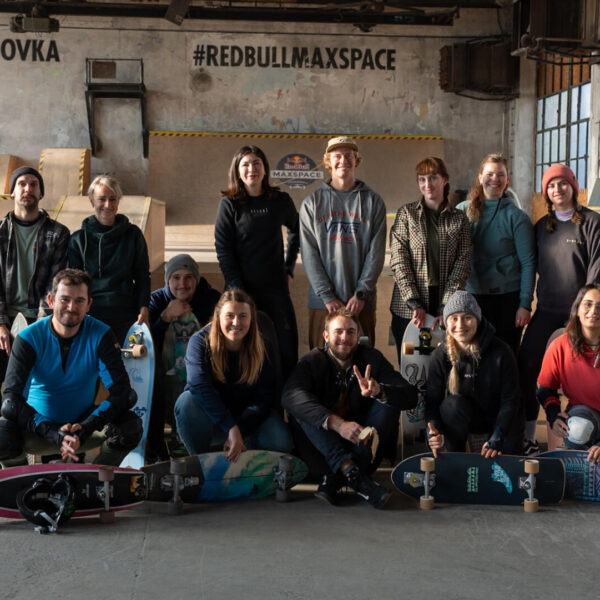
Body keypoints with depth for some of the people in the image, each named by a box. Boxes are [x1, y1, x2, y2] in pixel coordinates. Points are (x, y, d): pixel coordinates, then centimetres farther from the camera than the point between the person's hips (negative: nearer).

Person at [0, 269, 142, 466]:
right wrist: (54, 434, -35)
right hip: (38, 430, -1)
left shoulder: (101, 335, -9)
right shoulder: (29, 338, -12)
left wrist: (84, 429, -32)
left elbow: (120, 390, -16)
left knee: (131, 425, -26)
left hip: (83, 423, 2)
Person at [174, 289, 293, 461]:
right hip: (210, 419, -1)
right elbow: (200, 387, -29)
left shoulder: (260, 350, -9)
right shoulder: (200, 341, -16)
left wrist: (239, 431, -30)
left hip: (246, 420, 1)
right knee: (187, 401, -34)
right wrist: (231, 428, -37)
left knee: (280, 441, -27)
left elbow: (263, 400, -13)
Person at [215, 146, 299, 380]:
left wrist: (289, 268, 15)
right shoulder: (229, 204, -1)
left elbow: (296, 231, 24)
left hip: (275, 289, 2)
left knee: (284, 351, 0)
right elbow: (223, 249, -5)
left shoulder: (281, 201, 6)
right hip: (241, 289, -2)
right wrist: (238, 290, -12)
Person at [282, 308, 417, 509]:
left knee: (389, 404, -20)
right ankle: (351, 472, -41)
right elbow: (290, 396, -28)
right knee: (302, 409, -25)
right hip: (324, 446, -1)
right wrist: (338, 424, -40)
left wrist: (379, 391, -36)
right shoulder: (313, 361, -7)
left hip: (362, 442, 2)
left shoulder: (371, 358, -2)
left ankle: (334, 479, -30)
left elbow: (411, 396, -13)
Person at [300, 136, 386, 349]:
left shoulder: (373, 201, 8)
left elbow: (376, 252, 2)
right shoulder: (312, 202, 7)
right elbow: (309, 253, 1)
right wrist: (327, 295, -9)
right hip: (322, 301, 0)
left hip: (362, 301, 0)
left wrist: (361, 293, -8)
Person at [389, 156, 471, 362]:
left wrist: (446, 308, -10)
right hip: (408, 308, -1)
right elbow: (399, 262, -3)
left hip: (446, 308, 1)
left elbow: (462, 266, 1)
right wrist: (415, 304, -12)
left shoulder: (459, 219, 7)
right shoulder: (406, 214, 4)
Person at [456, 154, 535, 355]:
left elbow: (528, 263, -1)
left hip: (507, 297, -2)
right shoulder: (463, 211, 5)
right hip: (471, 295, 2)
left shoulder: (516, 217, -1)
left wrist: (525, 304, -6)